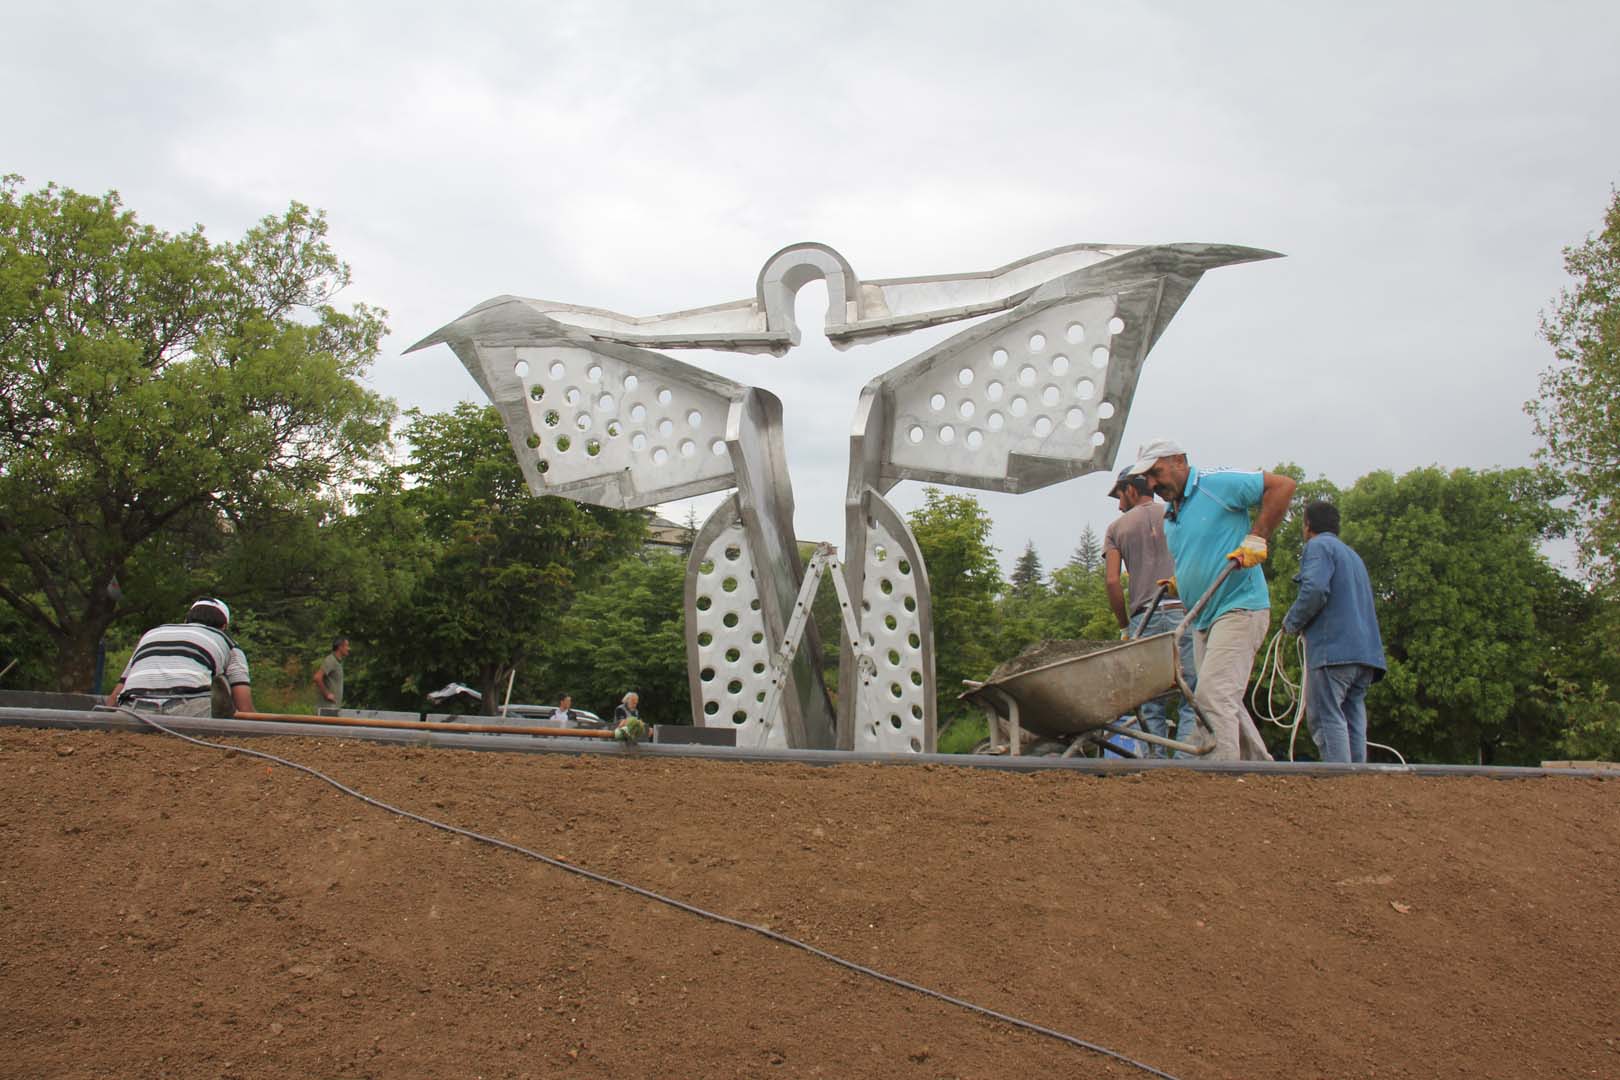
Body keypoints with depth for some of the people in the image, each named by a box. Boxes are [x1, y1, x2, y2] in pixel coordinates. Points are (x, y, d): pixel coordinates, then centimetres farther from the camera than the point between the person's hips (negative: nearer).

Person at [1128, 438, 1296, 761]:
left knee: (1212, 695, -18)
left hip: (1239, 607, -9)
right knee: (1226, 702, 12)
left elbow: (1283, 485, -11)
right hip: (1204, 619, 9)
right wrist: (1178, 584, 9)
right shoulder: (1169, 515, 17)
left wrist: (1255, 539, -16)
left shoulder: (1217, 483, -8)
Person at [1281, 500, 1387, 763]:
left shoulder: (1318, 546, 1)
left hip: (1333, 647, -9)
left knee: (1326, 719, -12)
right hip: (1365, 650, 9)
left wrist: (1291, 622, -2)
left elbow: (1315, 590, -16)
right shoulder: (1353, 555, 29)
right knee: (1353, 720, 6)